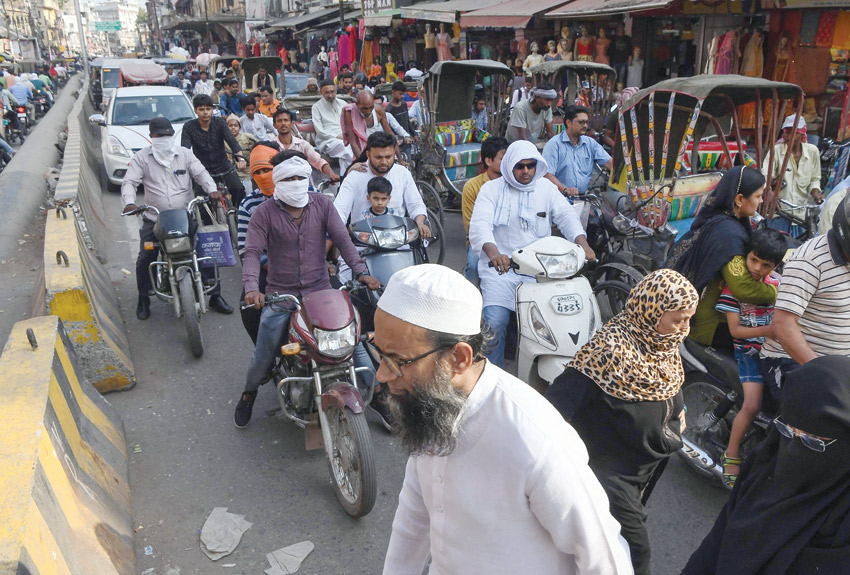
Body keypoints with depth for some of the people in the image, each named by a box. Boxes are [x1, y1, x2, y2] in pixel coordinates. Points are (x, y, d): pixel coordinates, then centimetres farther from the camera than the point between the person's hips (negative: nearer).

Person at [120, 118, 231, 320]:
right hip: (154, 219, 0)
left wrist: (211, 190, -22)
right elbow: (129, 182, -3)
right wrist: (129, 202, -23)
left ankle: (215, 296, 9)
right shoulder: (141, 157, 4)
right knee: (145, 259, -4)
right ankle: (143, 299, 17)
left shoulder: (184, 154, 8)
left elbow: (200, 173, -2)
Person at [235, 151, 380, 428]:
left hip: (320, 290, 2)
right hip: (280, 296, -1)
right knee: (264, 355, 0)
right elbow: (252, 252, -10)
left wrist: (361, 271, -15)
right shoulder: (264, 212, -3)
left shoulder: (322, 204, 4)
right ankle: (248, 394, 32)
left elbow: (342, 239, -2)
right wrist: (251, 287, -27)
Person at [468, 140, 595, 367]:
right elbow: (480, 223, -12)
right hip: (501, 266, -2)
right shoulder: (491, 189, 4)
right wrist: (493, 252, -33)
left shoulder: (546, 187, 14)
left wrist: (581, 242, -20)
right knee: (495, 322, -20)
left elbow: (566, 214, 2)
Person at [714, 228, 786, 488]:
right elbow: (735, 329, -13)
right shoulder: (734, 286, -10)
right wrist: (770, 329, -23)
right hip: (750, 351, -5)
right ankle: (731, 455, 0)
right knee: (753, 406, -17)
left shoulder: (778, 283, 4)